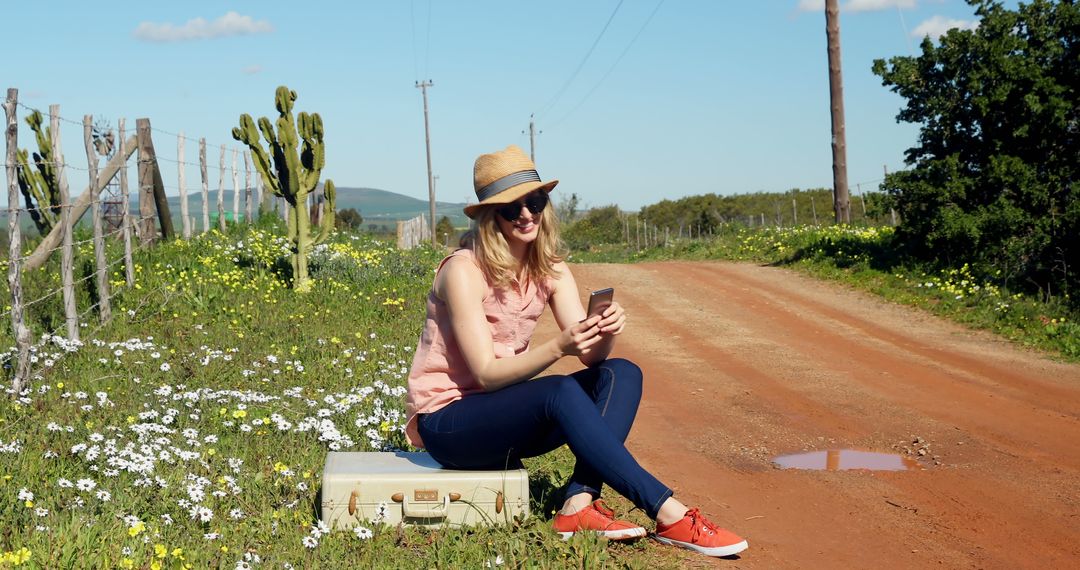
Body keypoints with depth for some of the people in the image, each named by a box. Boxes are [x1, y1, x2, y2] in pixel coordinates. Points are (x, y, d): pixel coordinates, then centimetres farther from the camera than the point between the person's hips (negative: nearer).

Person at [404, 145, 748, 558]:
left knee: (621, 374, -13)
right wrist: (559, 347, -36)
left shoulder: (550, 270, 1)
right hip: (445, 419, -7)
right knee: (561, 392, -33)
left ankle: (579, 504, -29)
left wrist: (606, 332, -31)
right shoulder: (465, 270, -19)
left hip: (502, 414, 7)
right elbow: (486, 373, -23)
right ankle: (668, 514, -32)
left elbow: (591, 355, -8)